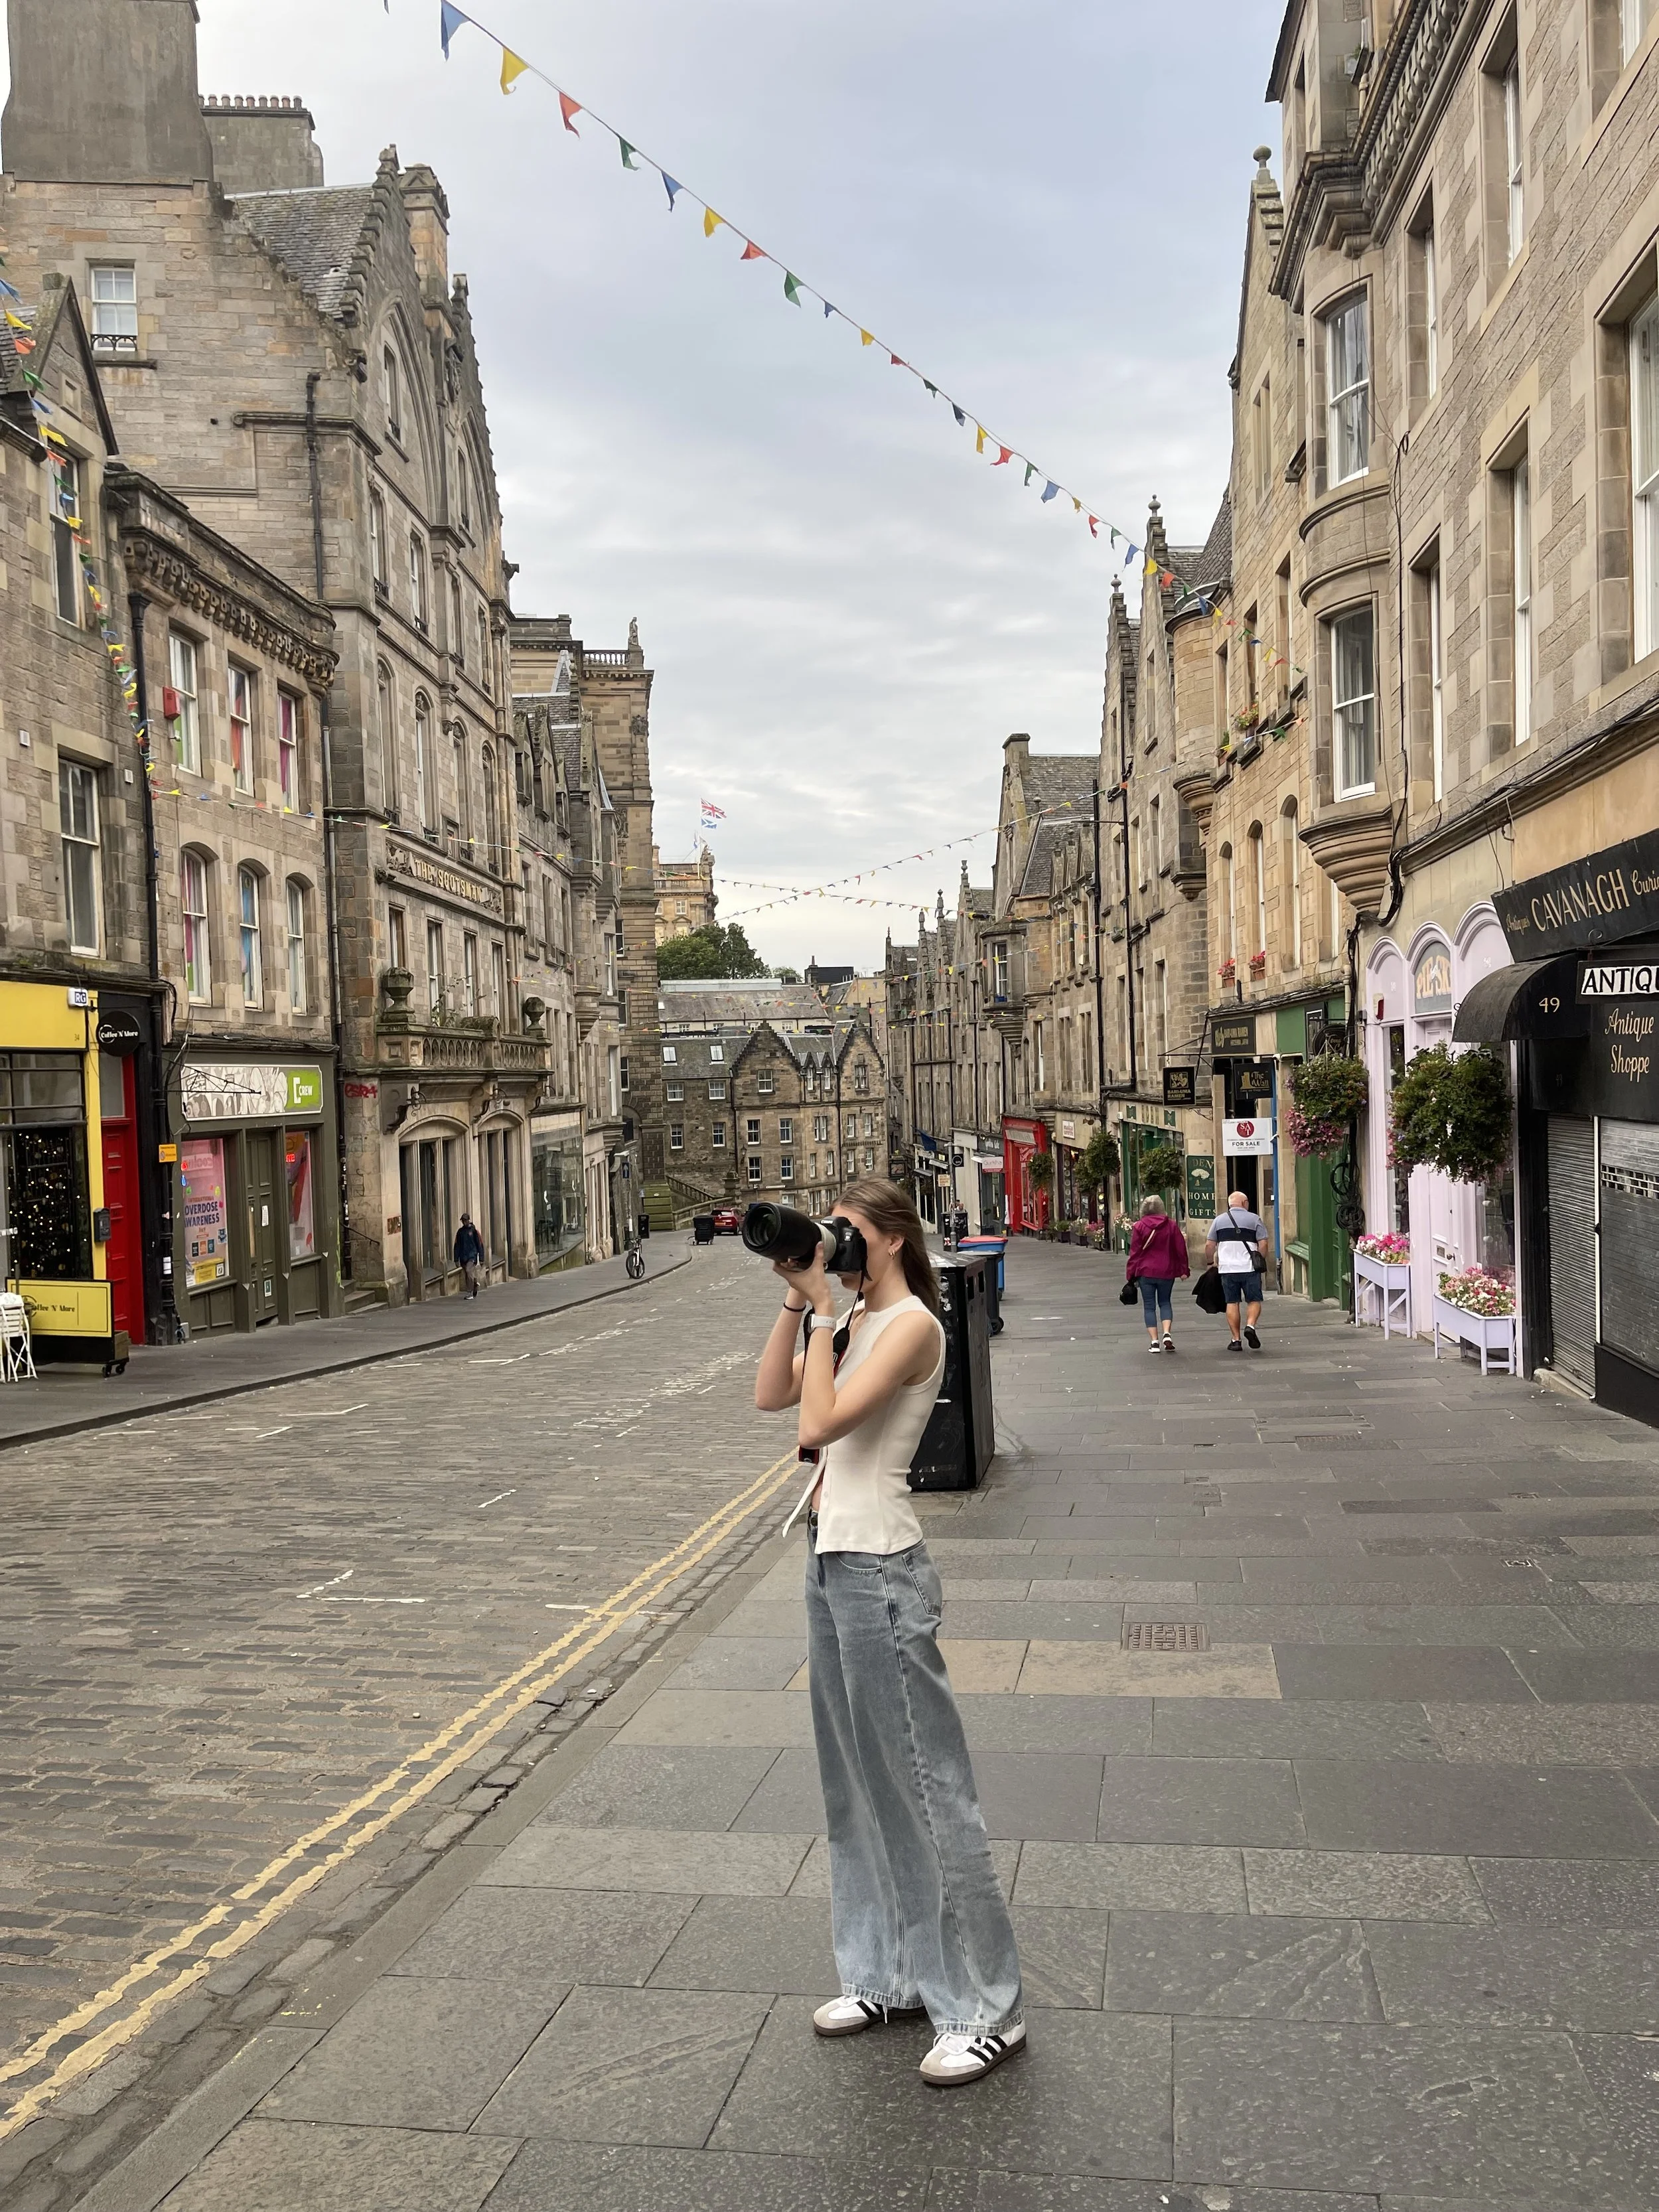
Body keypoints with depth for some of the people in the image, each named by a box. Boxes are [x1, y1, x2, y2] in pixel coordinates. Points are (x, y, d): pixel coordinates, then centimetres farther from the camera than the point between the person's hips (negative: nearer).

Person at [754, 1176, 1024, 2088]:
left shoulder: (911, 1325, -16)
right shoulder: (854, 1321, 11)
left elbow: (820, 1424, -24)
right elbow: (771, 1396, 7)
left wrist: (823, 1310, -18)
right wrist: (798, 1303, -1)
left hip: (879, 1568, -10)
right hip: (831, 1558, 10)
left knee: (922, 1781, 0)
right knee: (857, 1778, 18)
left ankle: (984, 2009, 13)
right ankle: (888, 1974, 32)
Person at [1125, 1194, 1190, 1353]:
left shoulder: (1139, 1227, -5)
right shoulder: (1171, 1225, 0)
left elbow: (1135, 1252, -4)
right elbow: (1181, 1249, 3)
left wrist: (1131, 1274, 2)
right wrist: (1184, 1269, 12)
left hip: (1146, 1272, -2)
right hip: (1167, 1272, 2)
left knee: (1149, 1306, 5)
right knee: (1165, 1302, 17)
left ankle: (1155, 1341, 0)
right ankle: (1167, 1334, -4)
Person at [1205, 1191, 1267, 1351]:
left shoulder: (1219, 1220, 10)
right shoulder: (1254, 1219, 3)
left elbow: (1210, 1245, 8)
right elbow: (1262, 1244, -4)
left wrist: (1212, 1263, 20)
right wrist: (1259, 1261, 8)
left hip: (1227, 1269, 2)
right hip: (1250, 1268, -2)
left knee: (1232, 1303, 6)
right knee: (1254, 1301, 8)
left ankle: (1235, 1340, 5)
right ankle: (1250, 1326, -17)